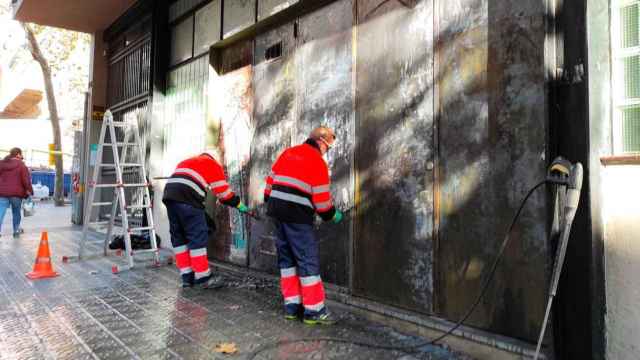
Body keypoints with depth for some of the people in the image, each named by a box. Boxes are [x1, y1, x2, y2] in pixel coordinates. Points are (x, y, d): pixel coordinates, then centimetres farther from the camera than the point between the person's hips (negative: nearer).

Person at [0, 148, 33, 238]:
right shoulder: (21, 165, -6)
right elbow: (26, 180, -10)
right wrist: (29, 192, -3)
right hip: (16, 193, -2)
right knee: (16, 212, 16)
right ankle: (16, 230, 27)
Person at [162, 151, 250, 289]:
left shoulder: (185, 162, 35)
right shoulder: (212, 164, 16)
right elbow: (223, 190, 13)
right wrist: (238, 204, 23)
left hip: (169, 195, 7)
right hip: (187, 199, -7)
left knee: (178, 236, 13)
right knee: (198, 237, -2)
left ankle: (187, 276, 16)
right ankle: (203, 277, 0)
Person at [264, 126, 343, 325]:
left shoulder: (288, 153, 12)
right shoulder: (318, 161, -7)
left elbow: (271, 180, 16)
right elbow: (321, 198, -8)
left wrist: (270, 203, 27)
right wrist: (332, 215, 8)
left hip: (277, 211, 8)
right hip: (297, 216, -7)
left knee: (287, 257, 15)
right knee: (308, 260, 0)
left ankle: (292, 305, 20)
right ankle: (313, 310, 5)